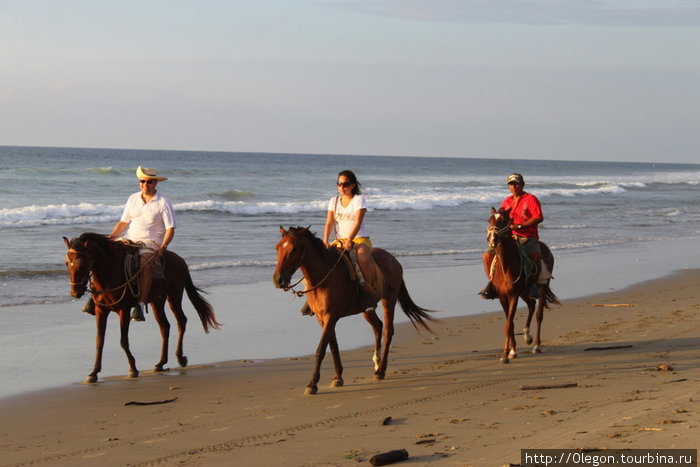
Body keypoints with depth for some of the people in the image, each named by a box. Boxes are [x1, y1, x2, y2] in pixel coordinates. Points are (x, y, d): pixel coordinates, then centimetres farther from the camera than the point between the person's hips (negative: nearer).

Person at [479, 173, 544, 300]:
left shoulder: (531, 199, 1)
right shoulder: (506, 201, 19)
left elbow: (538, 218, -11)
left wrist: (518, 226, -17)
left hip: (528, 237, -5)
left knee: (535, 255, -37)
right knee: (487, 255, -12)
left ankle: (533, 283, -21)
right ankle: (492, 282, 3)